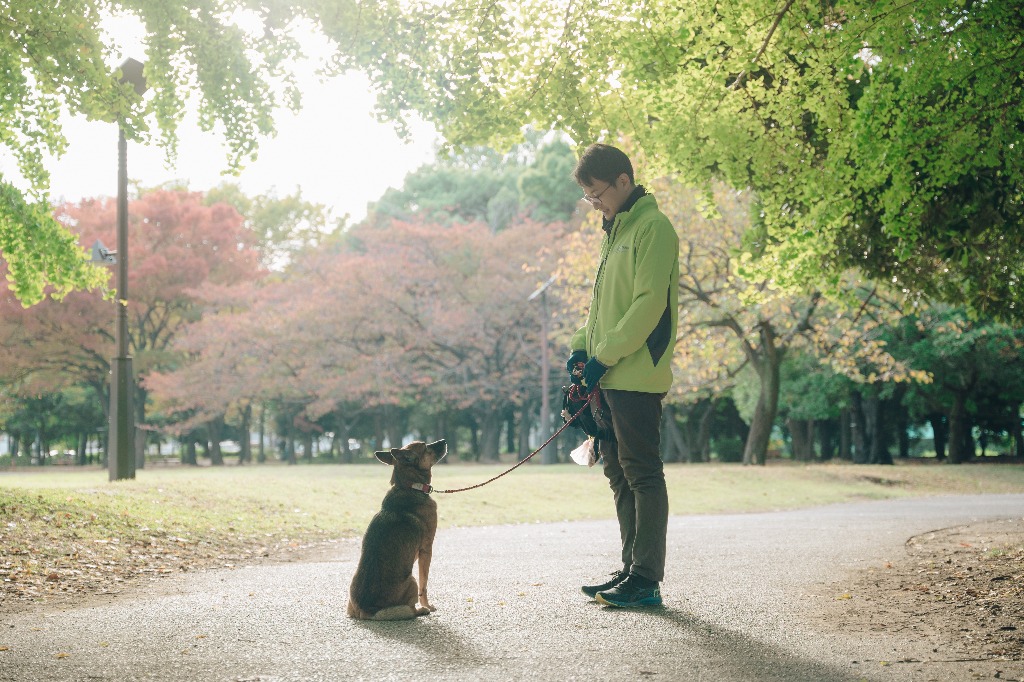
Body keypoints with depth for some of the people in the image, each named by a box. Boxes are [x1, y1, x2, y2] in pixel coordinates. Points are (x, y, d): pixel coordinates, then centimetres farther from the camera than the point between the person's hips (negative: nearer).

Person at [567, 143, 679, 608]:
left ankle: (647, 580, -2)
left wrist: (607, 355, -18)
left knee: (642, 473, -6)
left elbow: (649, 303, -17)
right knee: (619, 473, 12)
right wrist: (582, 346, 10)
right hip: (609, 377, 9)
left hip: (637, 375, -9)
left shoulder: (652, 228, -9)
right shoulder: (615, 232, 20)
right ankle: (631, 569, 19)